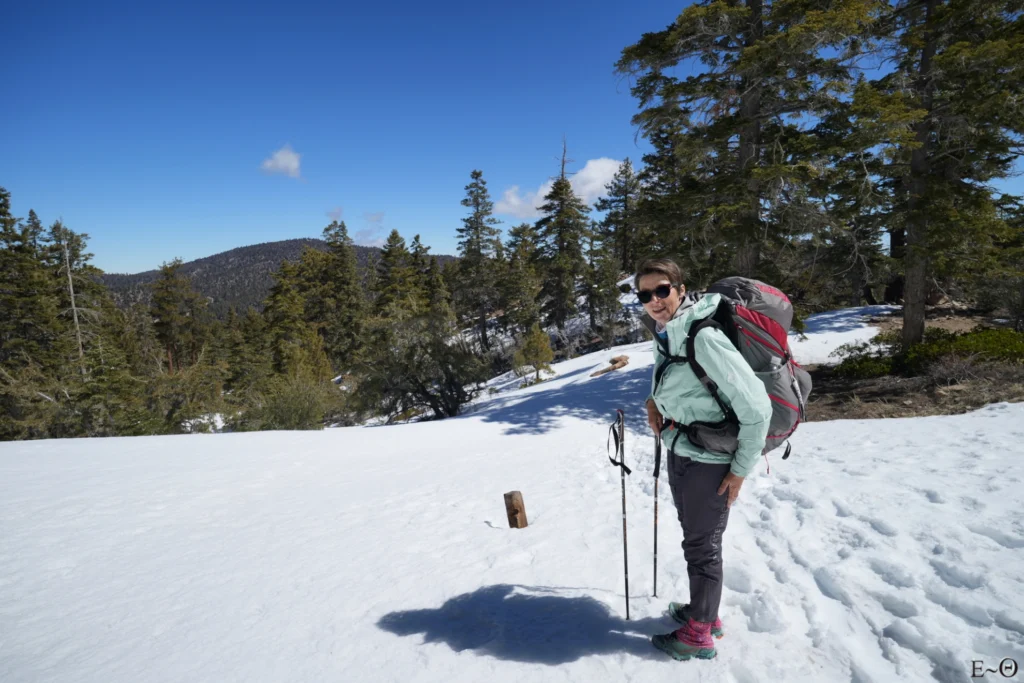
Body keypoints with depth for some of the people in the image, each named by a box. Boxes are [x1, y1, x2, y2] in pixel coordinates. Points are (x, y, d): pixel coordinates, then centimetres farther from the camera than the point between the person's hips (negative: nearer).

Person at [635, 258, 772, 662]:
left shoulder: (703, 337, -25)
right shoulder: (665, 334, 0)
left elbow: (756, 406, -23)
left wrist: (742, 468, -15)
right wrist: (655, 398, 2)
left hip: (709, 461, -8)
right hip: (679, 452, 8)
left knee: (702, 545, 9)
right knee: (695, 539, 23)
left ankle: (699, 635, 29)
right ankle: (705, 612, 43)